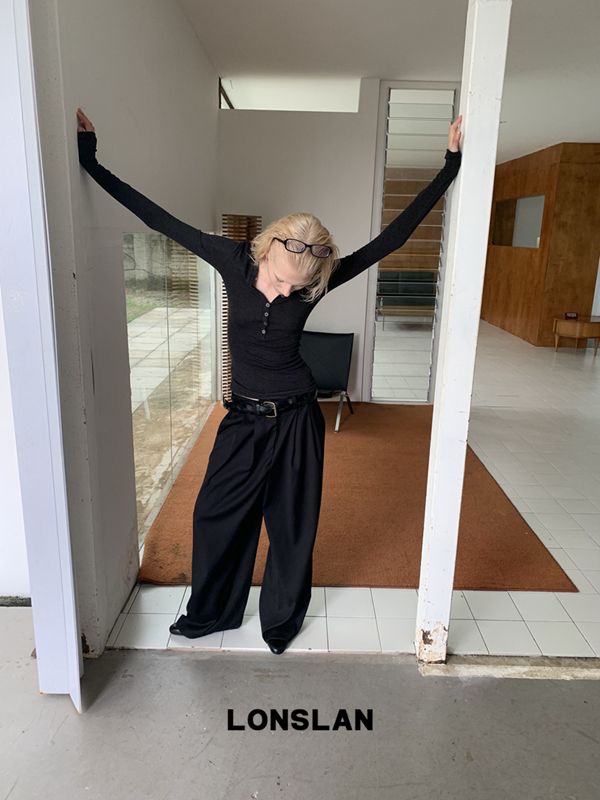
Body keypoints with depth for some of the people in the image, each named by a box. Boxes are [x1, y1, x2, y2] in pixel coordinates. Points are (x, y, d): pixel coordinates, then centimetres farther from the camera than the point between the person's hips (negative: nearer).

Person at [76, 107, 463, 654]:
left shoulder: (317, 281, -13)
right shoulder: (235, 260, -10)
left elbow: (393, 236, -9)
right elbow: (160, 219, -4)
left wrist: (452, 165, -8)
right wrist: (90, 162, -1)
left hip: (294, 419, -2)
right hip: (244, 418, 2)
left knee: (291, 522, 12)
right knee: (216, 513, 11)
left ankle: (283, 619, 37)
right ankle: (212, 612, 37)